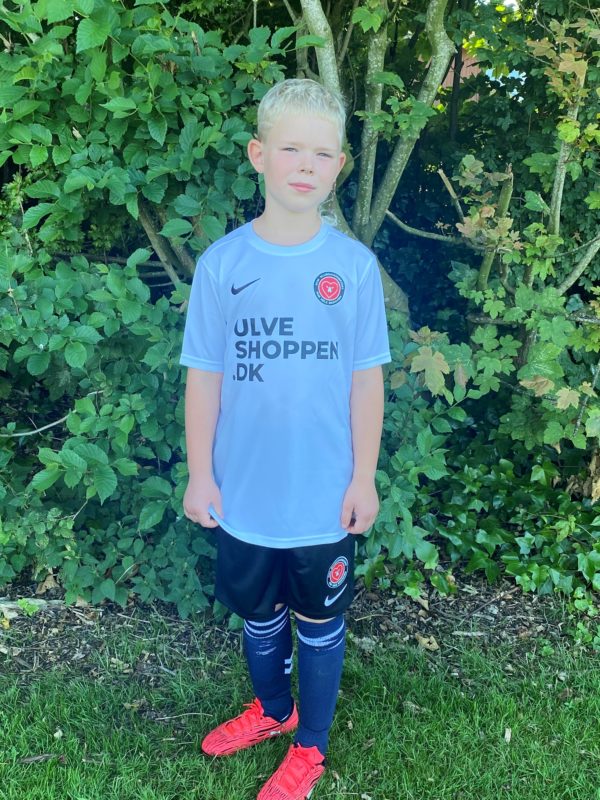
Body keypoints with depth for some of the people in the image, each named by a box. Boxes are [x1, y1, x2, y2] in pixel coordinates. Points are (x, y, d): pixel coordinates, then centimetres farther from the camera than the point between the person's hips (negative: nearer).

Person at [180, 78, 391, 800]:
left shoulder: (354, 265, -9)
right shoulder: (221, 263, -8)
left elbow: (366, 379, -4)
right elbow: (204, 377, -3)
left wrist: (364, 477, -3)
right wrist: (200, 473, -1)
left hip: (324, 494, -1)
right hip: (243, 490, 2)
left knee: (318, 622, 16)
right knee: (258, 613, 22)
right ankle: (271, 709, 51)